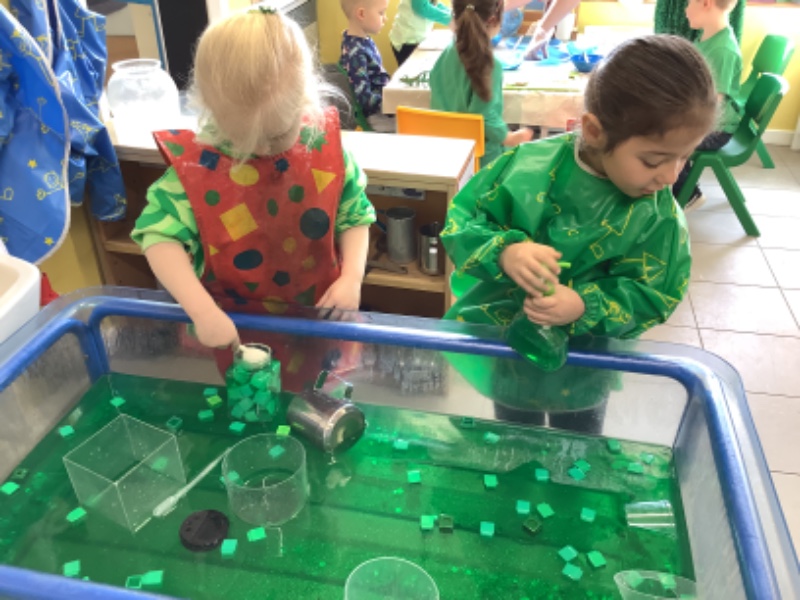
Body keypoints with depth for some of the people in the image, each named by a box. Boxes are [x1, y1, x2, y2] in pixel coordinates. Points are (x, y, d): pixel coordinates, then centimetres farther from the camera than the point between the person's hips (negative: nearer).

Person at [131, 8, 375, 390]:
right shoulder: (195, 162, -17)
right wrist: (203, 312, -30)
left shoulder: (326, 148, -11)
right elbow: (161, 237, -19)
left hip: (318, 319, 1)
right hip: (235, 328, -1)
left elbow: (354, 216, 0)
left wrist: (352, 277, -16)